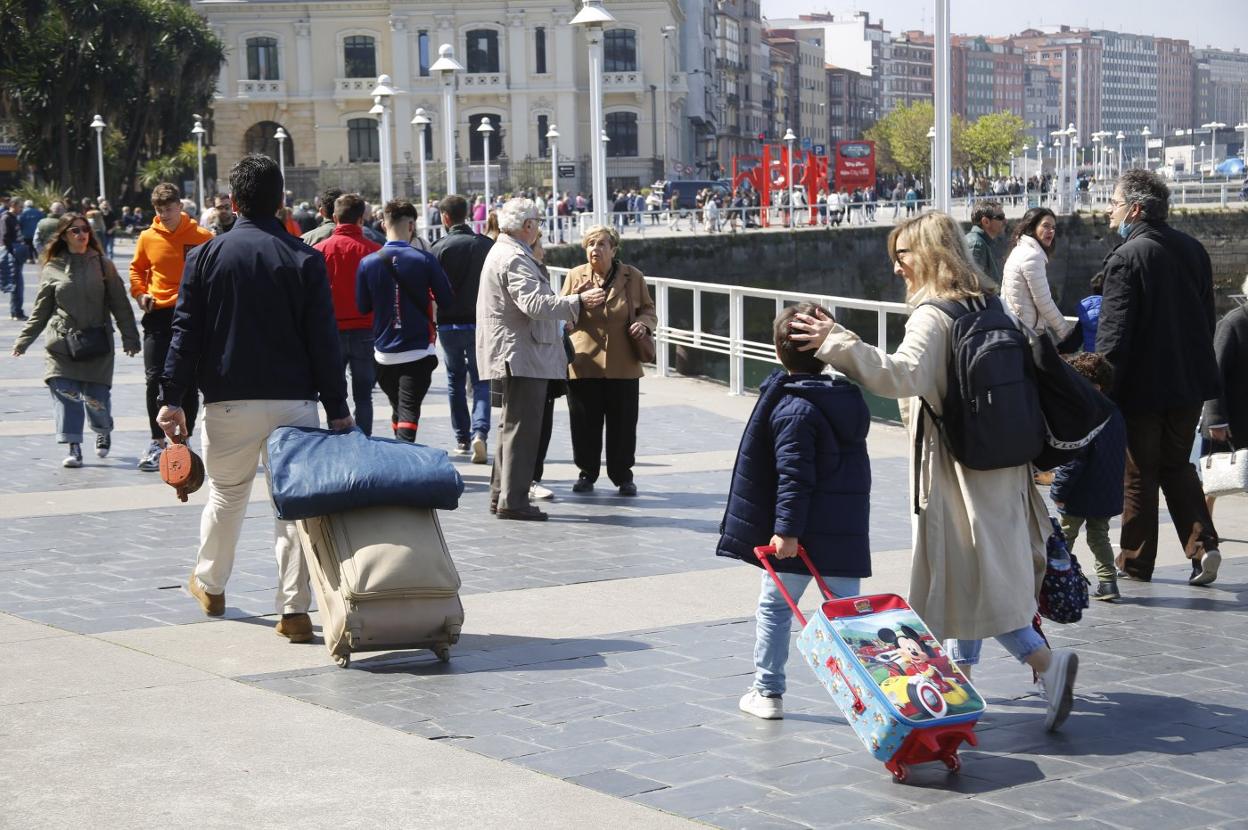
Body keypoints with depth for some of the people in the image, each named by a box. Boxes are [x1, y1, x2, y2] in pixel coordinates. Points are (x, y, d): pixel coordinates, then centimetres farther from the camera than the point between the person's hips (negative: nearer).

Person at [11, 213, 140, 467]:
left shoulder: (102, 264, 6)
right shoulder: (52, 269, 6)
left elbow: (120, 305, 6)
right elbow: (40, 311, 11)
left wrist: (130, 338, 1)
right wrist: (23, 340, 6)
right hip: (62, 345, 0)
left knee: (96, 397, -1)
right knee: (64, 392, -13)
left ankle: (103, 432, 31)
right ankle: (74, 448, -7)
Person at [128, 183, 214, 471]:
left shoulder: (202, 237, -4)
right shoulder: (148, 237, 3)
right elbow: (137, 269, 17)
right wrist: (140, 293, 1)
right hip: (158, 315, 2)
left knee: (188, 382, 5)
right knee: (154, 379, -3)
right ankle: (158, 442, 7)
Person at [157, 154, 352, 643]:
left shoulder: (207, 256, 1)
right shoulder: (304, 259, 0)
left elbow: (186, 333, -1)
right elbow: (324, 340, -2)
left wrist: (172, 398, 1)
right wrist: (337, 409, 0)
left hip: (229, 401, 1)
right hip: (294, 401, -1)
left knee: (226, 495, 18)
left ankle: (209, 584, 37)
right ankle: (295, 609, 0)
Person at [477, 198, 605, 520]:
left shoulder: (502, 252, 18)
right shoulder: (514, 259, -17)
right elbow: (534, 303, -28)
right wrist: (578, 302, -27)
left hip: (513, 356, 11)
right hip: (522, 355, -11)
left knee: (512, 426, 17)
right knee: (522, 427, -9)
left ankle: (501, 494, 23)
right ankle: (513, 500, -8)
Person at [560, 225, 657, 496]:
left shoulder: (632, 276, 5)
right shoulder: (575, 276, 6)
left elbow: (648, 309, 15)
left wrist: (643, 324, -8)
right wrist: (576, 299, -12)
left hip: (623, 365, 0)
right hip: (584, 363, 0)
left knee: (623, 423, 4)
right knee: (585, 423, 4)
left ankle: (623, 476, 18)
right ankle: (586, 473, 20)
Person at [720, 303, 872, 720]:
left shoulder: (792, 408, -15)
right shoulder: (851, 397, 7)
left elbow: (793, 476, -20)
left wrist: (786, 528, -20)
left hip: (800, 533, -5)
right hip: (847, 530, 5)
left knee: (775, 607, 8)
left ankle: (768, 692, 13)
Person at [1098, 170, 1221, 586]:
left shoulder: (1126, 258, -17)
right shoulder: (1192, 250, 5)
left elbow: (1113, 332, -18)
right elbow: (1207, 315, 12)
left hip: (1142, 385, -6)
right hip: (1190, 380, 6)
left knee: (1138, 475, 7)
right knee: (1177, 465, 18)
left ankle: (1136, 562, 15)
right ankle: (1202, 545, 3)